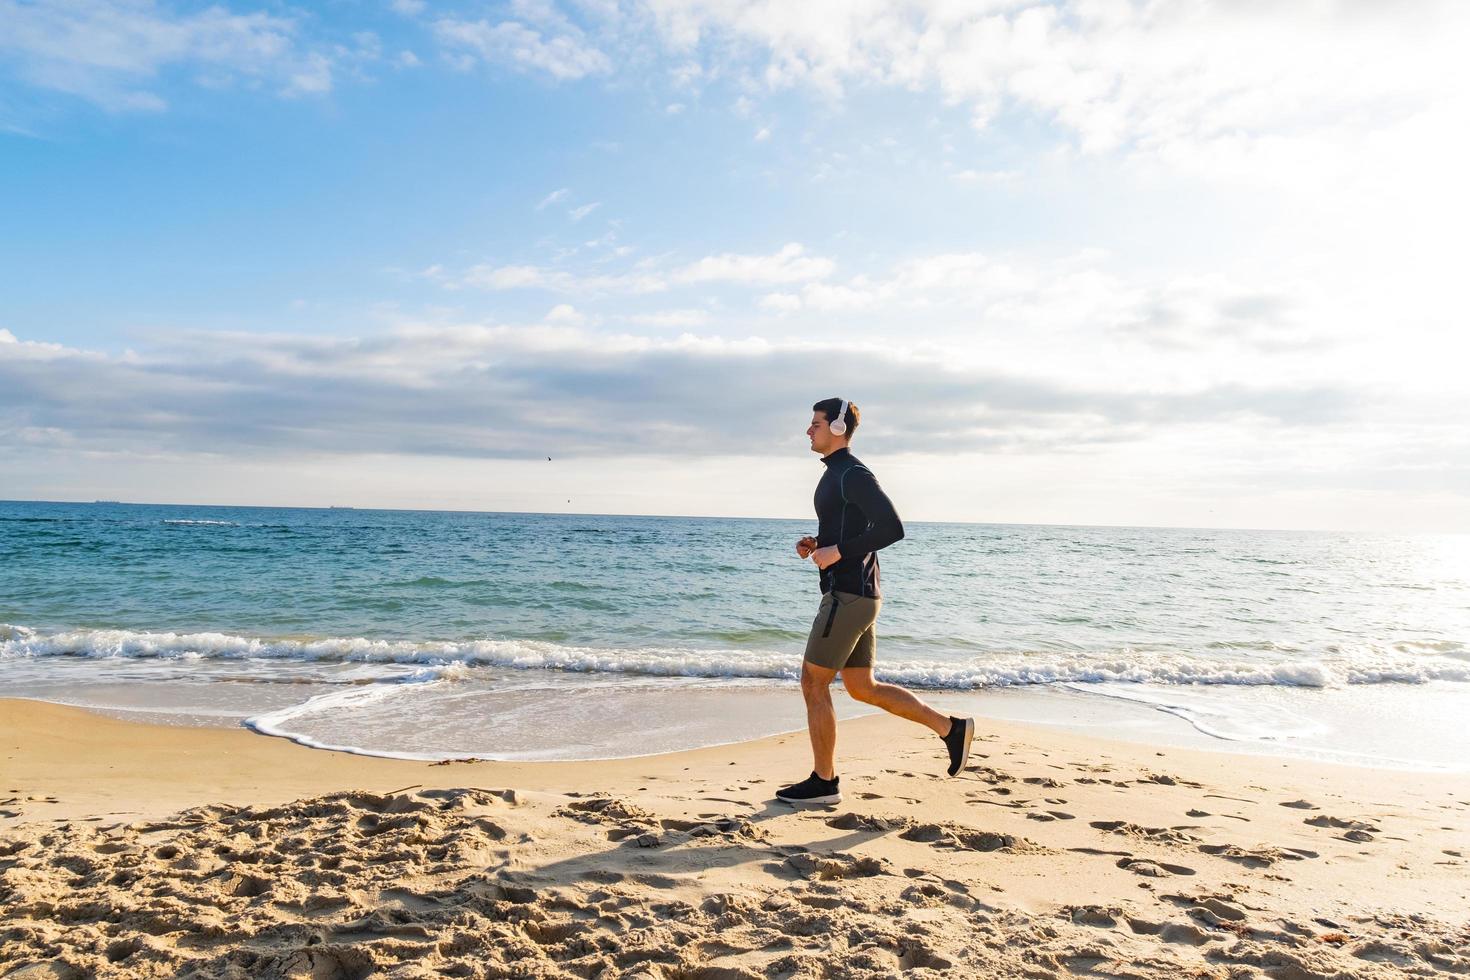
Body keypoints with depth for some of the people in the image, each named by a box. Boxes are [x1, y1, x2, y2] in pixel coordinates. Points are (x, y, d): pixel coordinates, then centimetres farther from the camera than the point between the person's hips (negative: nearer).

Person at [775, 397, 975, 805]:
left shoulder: (854, 474, -14)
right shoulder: (839, 476, 19)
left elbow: (892, 529, -23)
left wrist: (836, 552, -19)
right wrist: (815, 544, 11)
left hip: (848, 597, -10)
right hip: (854, 597, 10)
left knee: (813, 684, -2)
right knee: (861, 688, 15)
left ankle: (823, 781, 9)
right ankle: (950, 728, 17)